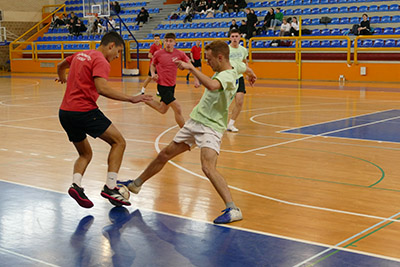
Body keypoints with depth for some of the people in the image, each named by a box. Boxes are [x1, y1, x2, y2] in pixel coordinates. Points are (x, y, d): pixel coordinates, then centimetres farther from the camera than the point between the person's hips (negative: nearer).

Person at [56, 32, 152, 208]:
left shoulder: (80, 55, 18)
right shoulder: (101, 61, -7)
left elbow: (60, 66, 37)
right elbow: (102, 88, -23)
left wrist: (62, 78, 59)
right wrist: (130, 99, -22)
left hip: (65, 112, 9)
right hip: (84, 111, -8)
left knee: (85, 154, 21)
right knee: (118, 142, 1)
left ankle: (76, 185, -4)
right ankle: (110, 187, -9)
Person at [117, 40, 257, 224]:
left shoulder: (227, 75, -23)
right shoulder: (234, 66, 5)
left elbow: (211, 85, -46)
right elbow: (244, 67, 30)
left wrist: (191, 67, -41)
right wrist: (251, 74, 52)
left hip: (210, 127, -9)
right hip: (195, 121, 9)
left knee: (208, 167, -28)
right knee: (164, 155, 17)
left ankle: (233, 210, -24)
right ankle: (136, 184, 34)